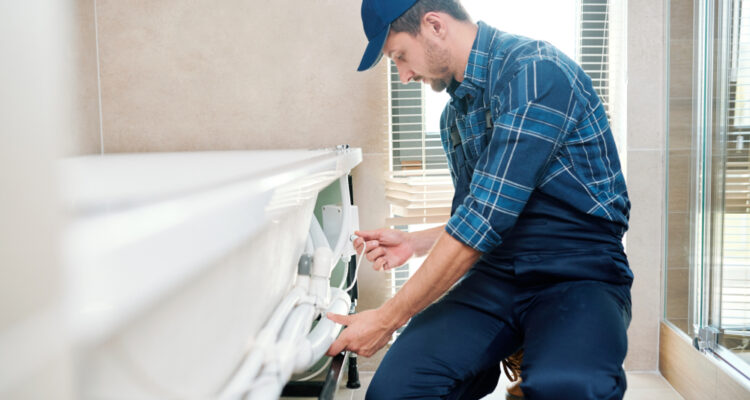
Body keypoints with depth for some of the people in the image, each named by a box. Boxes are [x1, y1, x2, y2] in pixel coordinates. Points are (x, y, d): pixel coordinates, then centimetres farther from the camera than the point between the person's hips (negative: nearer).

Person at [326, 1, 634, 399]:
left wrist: (386, 319, -17)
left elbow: (488, 217, -21)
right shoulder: (454, 116, 13)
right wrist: (413, 242, 8)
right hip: (496, 274, 6)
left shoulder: (535, 71, -15)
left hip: (580, 274, -5)